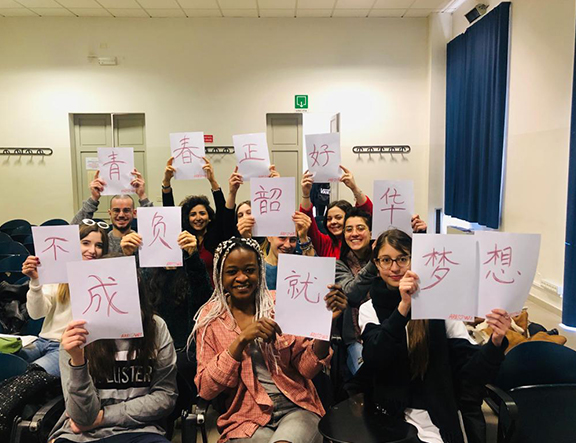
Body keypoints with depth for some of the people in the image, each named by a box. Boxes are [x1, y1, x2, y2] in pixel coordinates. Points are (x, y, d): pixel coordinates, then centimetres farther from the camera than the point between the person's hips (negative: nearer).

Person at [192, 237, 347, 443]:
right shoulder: (210, 318, -1)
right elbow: (205, 389, -7)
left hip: (296, 408, 0)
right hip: (247, 418, 1)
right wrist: (241, 341, -19)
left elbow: (307, 368, -2)